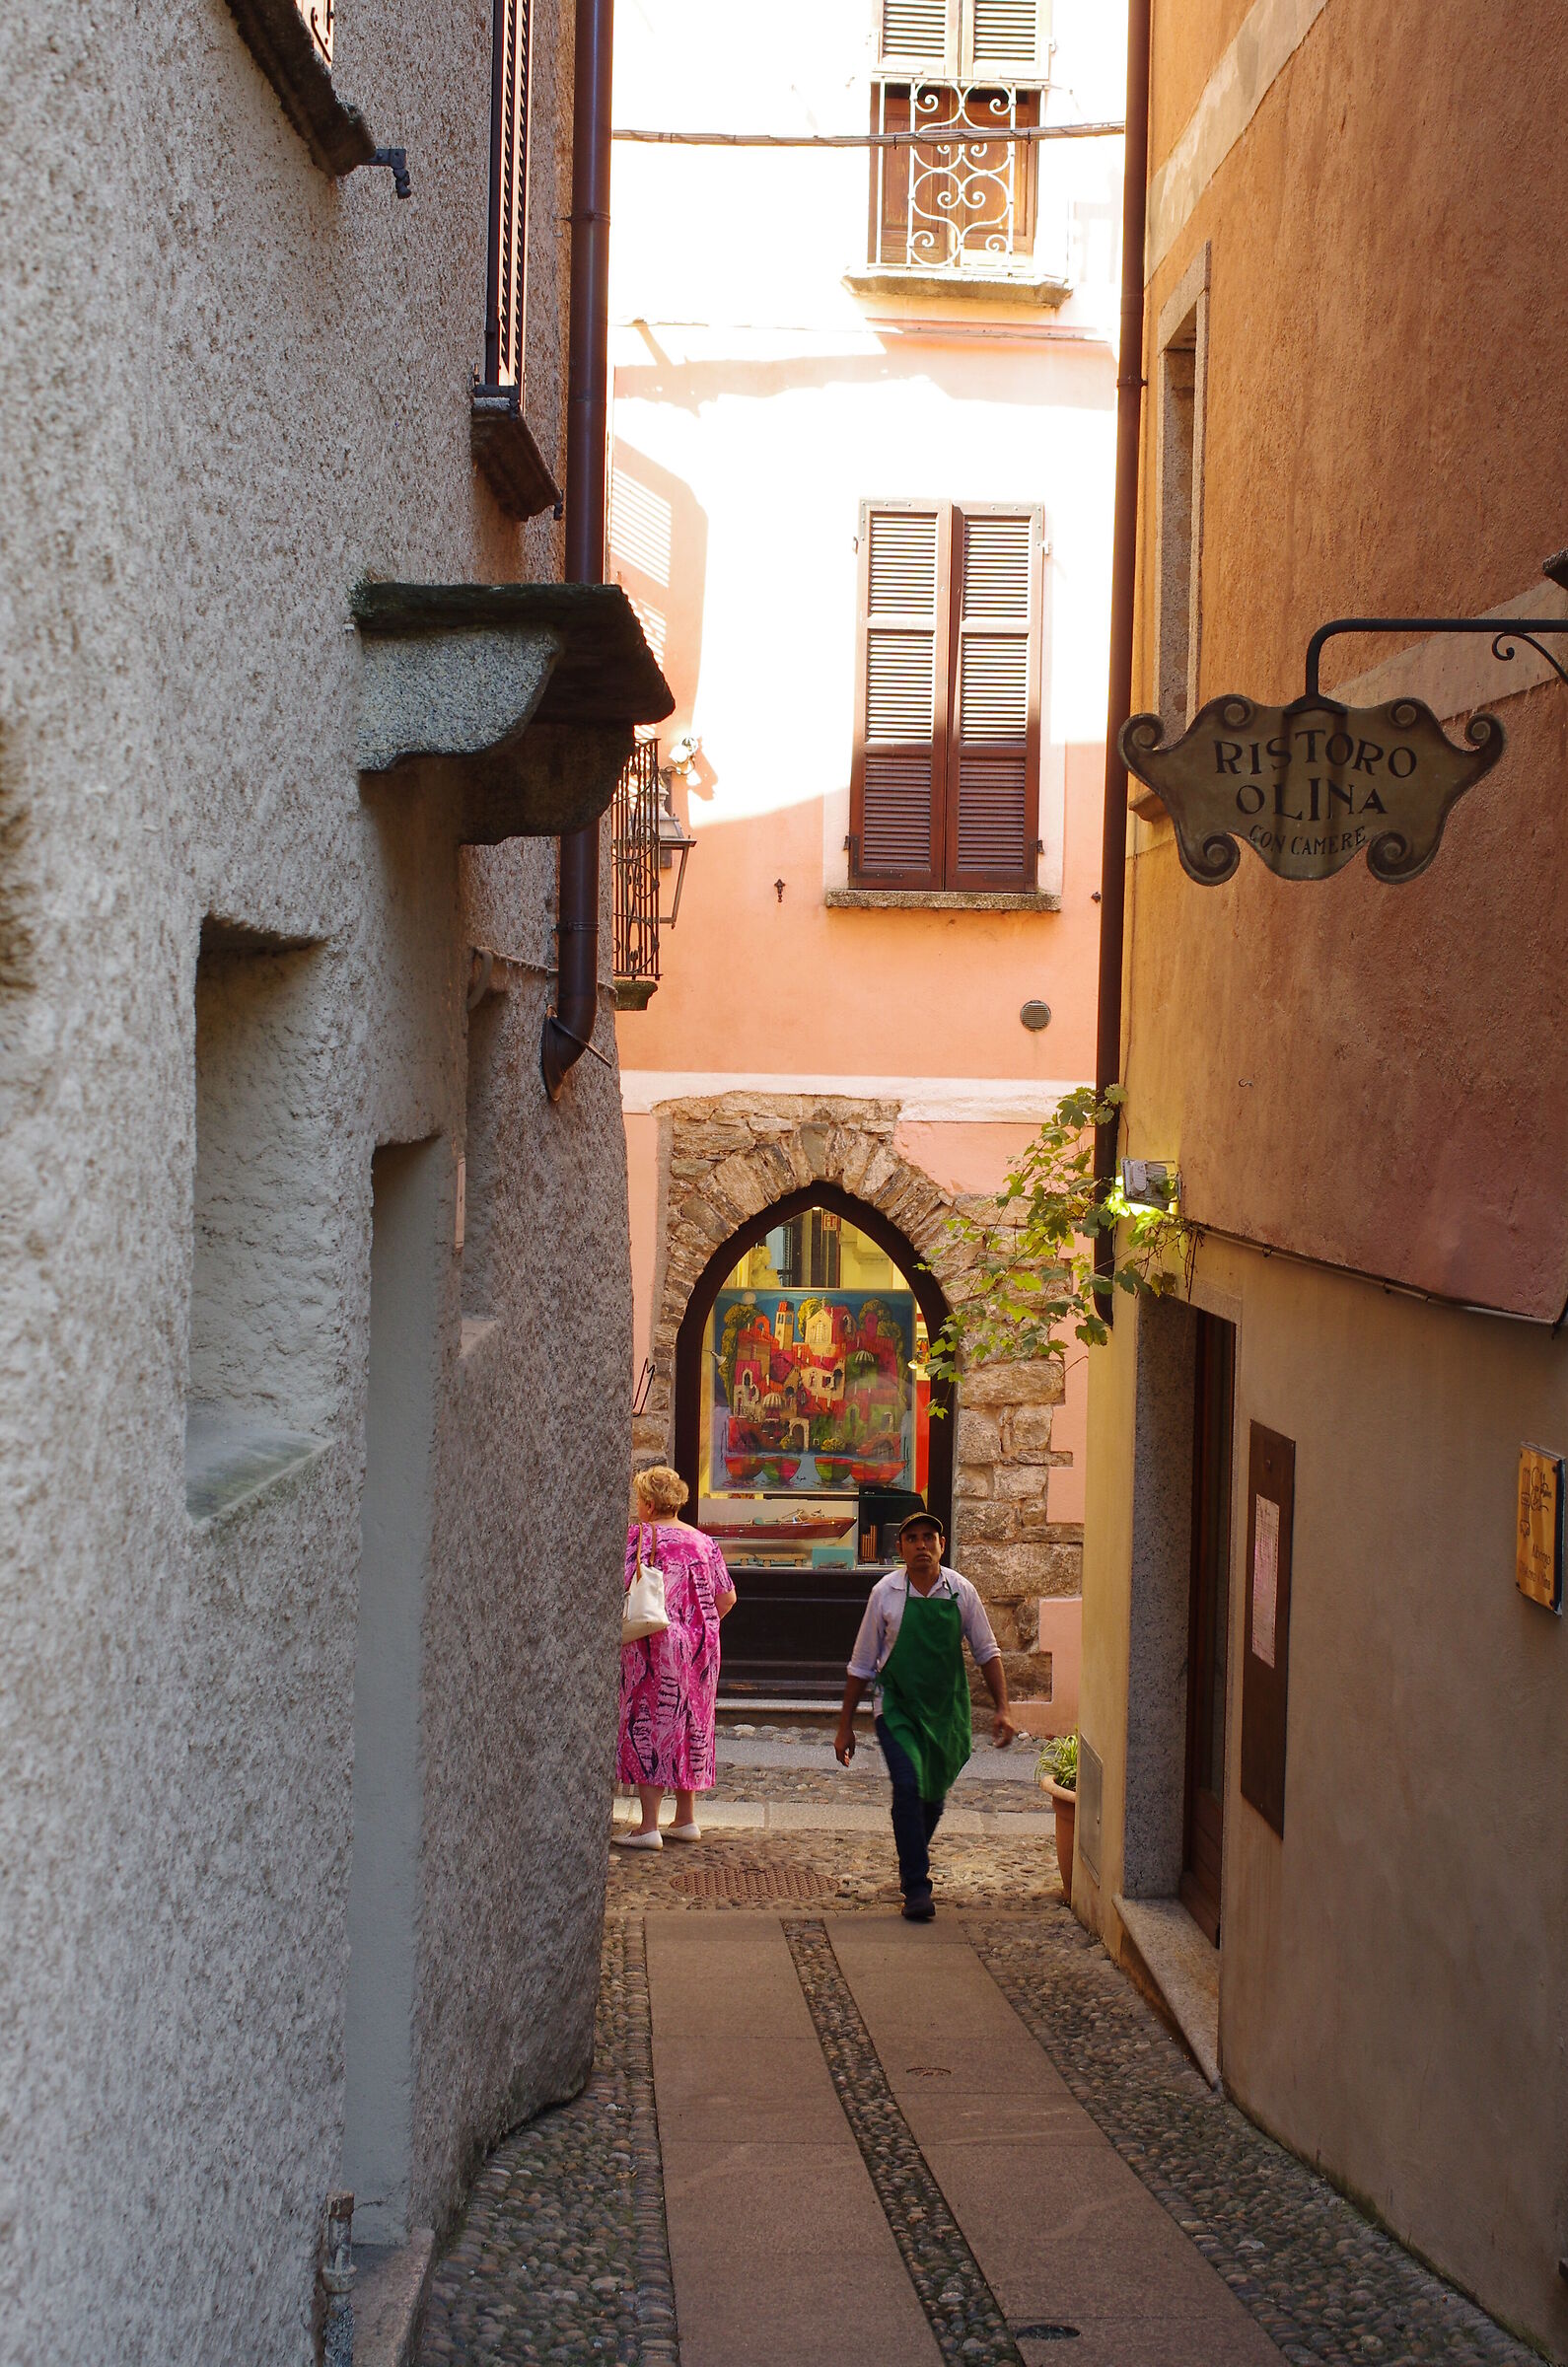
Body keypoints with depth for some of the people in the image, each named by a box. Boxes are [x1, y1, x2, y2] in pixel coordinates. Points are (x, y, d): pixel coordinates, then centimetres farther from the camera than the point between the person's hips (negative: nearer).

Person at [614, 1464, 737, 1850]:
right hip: (699, 1649, 6)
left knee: (649, 1726, -4)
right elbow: (726, 1598, 9)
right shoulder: (703, 1542, 9)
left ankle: (649, 1827, -7)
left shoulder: (638, 1536, -8)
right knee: (691, 1725, 14)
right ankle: (686, 1819, 21)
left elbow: (619, 1587, -17)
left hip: (655, 1646, -6)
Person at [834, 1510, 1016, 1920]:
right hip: (898, 1706, -2)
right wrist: (845, 1727, 4)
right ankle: (916, 1887, -14)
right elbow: (861, 1666, 2)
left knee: (934, 1795, 12)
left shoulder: (961, 1592, -2)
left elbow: (987, 1653, 7)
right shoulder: (885, 1593, -5)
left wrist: (1002, 1710, -3)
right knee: (908, 1786, -20)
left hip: (947, 1710, 2)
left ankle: (913, 1862, 41)